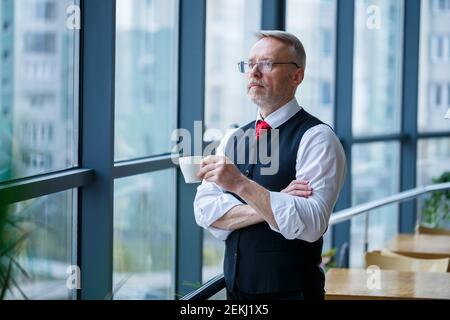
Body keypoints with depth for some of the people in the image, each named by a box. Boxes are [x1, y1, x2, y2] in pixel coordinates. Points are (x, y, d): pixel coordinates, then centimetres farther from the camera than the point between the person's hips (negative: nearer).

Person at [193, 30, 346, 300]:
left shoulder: (317, 139, -12)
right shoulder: (233, 139, 8)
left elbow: (309, 225, -24)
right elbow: (205, 211, -4)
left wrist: (242, 185, -30)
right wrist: (269, 205, -18)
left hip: (290, 291, -5)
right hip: (236, 289, 5)